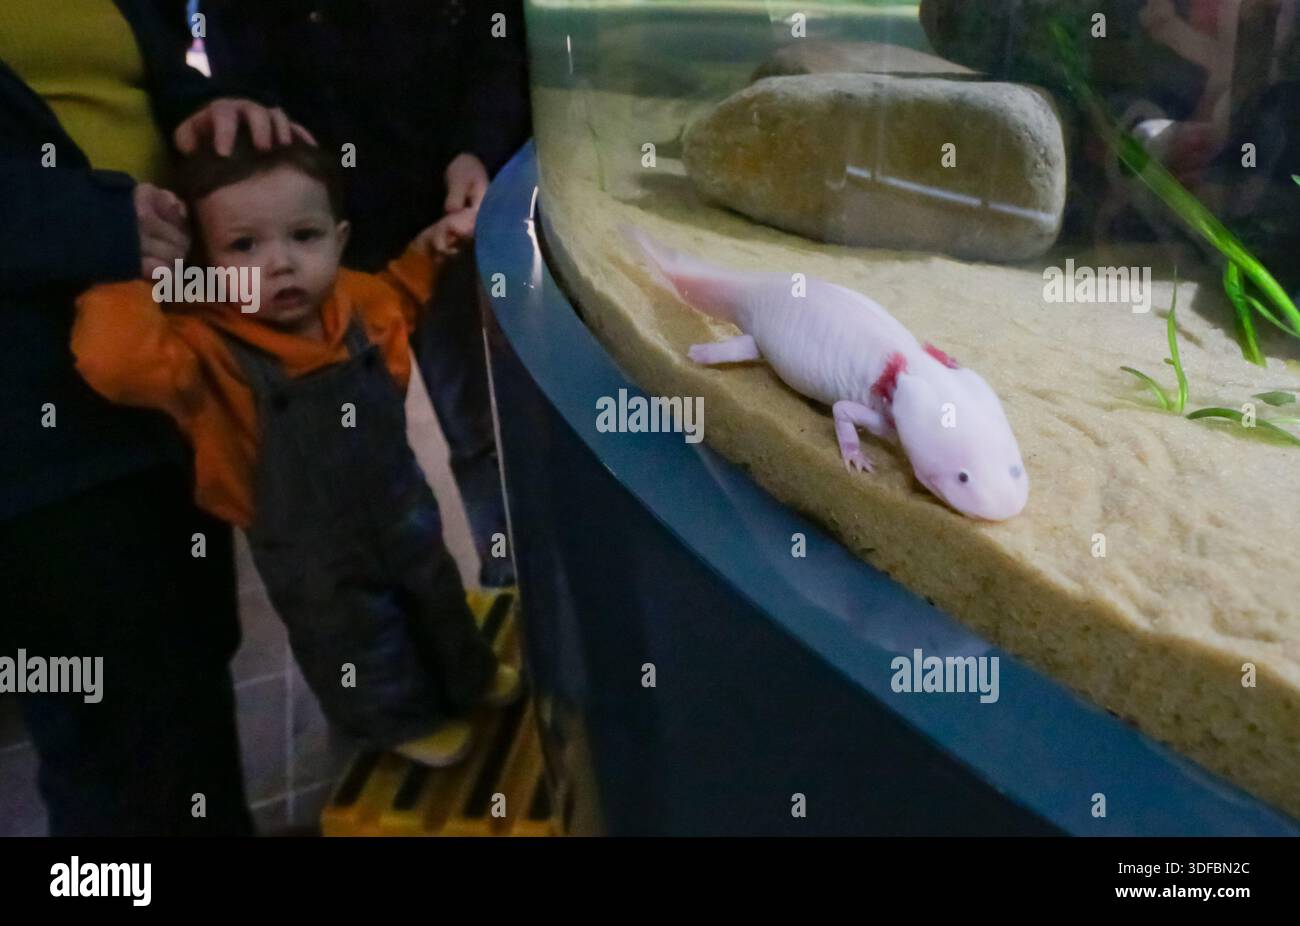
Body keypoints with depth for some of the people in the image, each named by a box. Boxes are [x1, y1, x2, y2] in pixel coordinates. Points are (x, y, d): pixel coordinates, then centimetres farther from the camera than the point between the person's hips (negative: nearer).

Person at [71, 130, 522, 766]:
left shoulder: (353, 299, -13)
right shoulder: (209, 349, -32)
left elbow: (394, 303, 13)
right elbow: (116, 362, -51)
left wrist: (424, 254, -2)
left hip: (398, 501, 6)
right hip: (310, 547, -5)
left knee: (436, 593, 28)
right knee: (355, 638, 17)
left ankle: (467, 677, 58)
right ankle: (405, 719, 48)